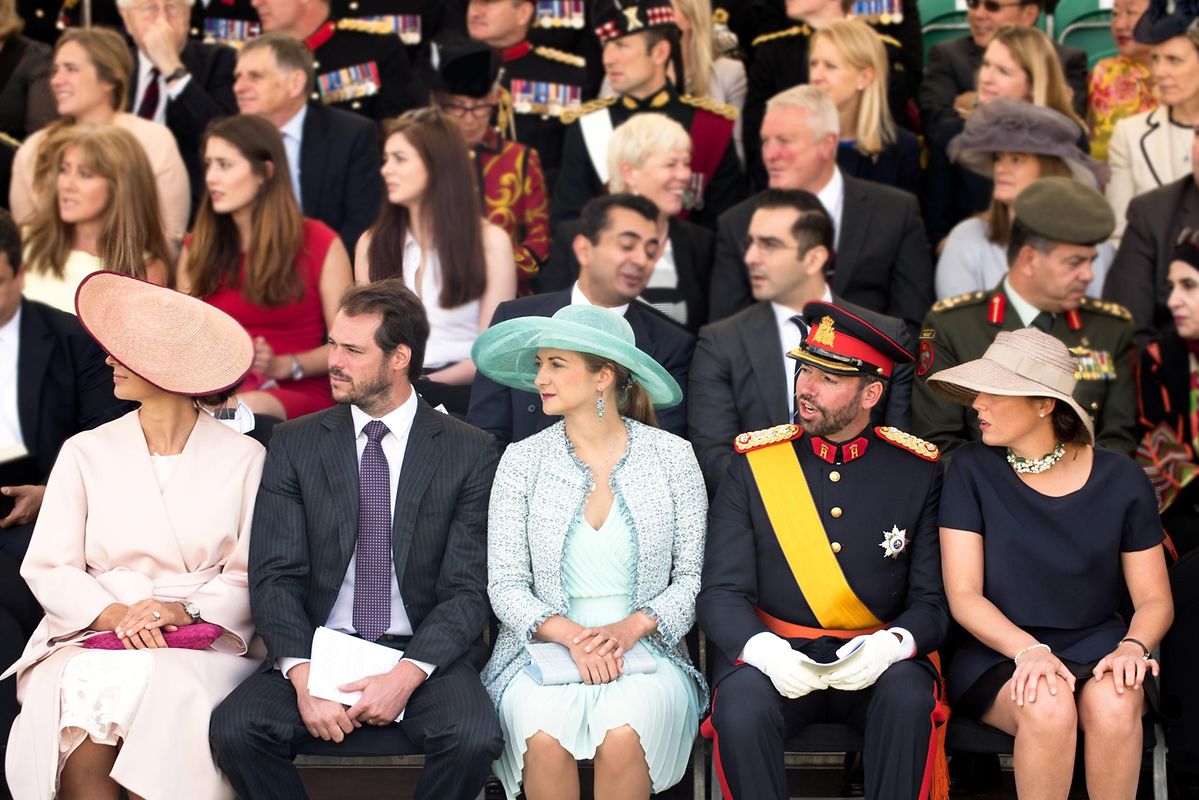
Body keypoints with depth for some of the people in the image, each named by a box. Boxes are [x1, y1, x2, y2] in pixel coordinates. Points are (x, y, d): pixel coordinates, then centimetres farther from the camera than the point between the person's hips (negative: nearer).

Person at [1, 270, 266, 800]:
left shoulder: (243, 458, 6)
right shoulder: (86, 453, 11)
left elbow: (251, 577, 2)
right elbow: (48, 568, 4)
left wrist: (184, 609, -15)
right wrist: (113, 614, -12)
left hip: (203, 642, -1)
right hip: (93, 635, 1)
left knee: (170, 699, -35)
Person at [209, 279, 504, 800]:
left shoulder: (470, 453, 2)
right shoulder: (295, 444, 8)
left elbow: (468, 590, -3)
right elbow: (274, 576, 0)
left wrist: (408, 674, -19)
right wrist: (302, 674, -17)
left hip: (424, 654, -1)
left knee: (474, 738, -30)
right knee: (234, 731, -25)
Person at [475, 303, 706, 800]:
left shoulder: (671, 457, 3)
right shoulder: (523, 461, 4)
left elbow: (693, 577, 4)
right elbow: (505, 585, 2)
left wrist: (630, 628, -14)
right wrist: (570, 635, -16)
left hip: (644, 649, 0)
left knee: (622, 736, -32)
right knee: (544, 737, -32)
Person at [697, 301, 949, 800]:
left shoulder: (917, 472, 3)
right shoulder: (755, 464, 3)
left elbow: (932, 601, 2)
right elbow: (722, 594, -2)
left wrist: (890, 646, -21)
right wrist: (764, 651, -23)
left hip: (877, 663, 0)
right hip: (775, 654, 0)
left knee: (909, 697, -33)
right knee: (742, 705, -33)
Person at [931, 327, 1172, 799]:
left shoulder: (1120, 481, 1)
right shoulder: (973, 470, -2)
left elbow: (1155, 600, 5)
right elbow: (964, 595, -6)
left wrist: (1133, 646, -18)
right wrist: (1028, 651, -22)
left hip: (1097, 642, 1)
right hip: (999, 650, -1)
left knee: (1113, 703, -33)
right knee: (1047, 707, -34)